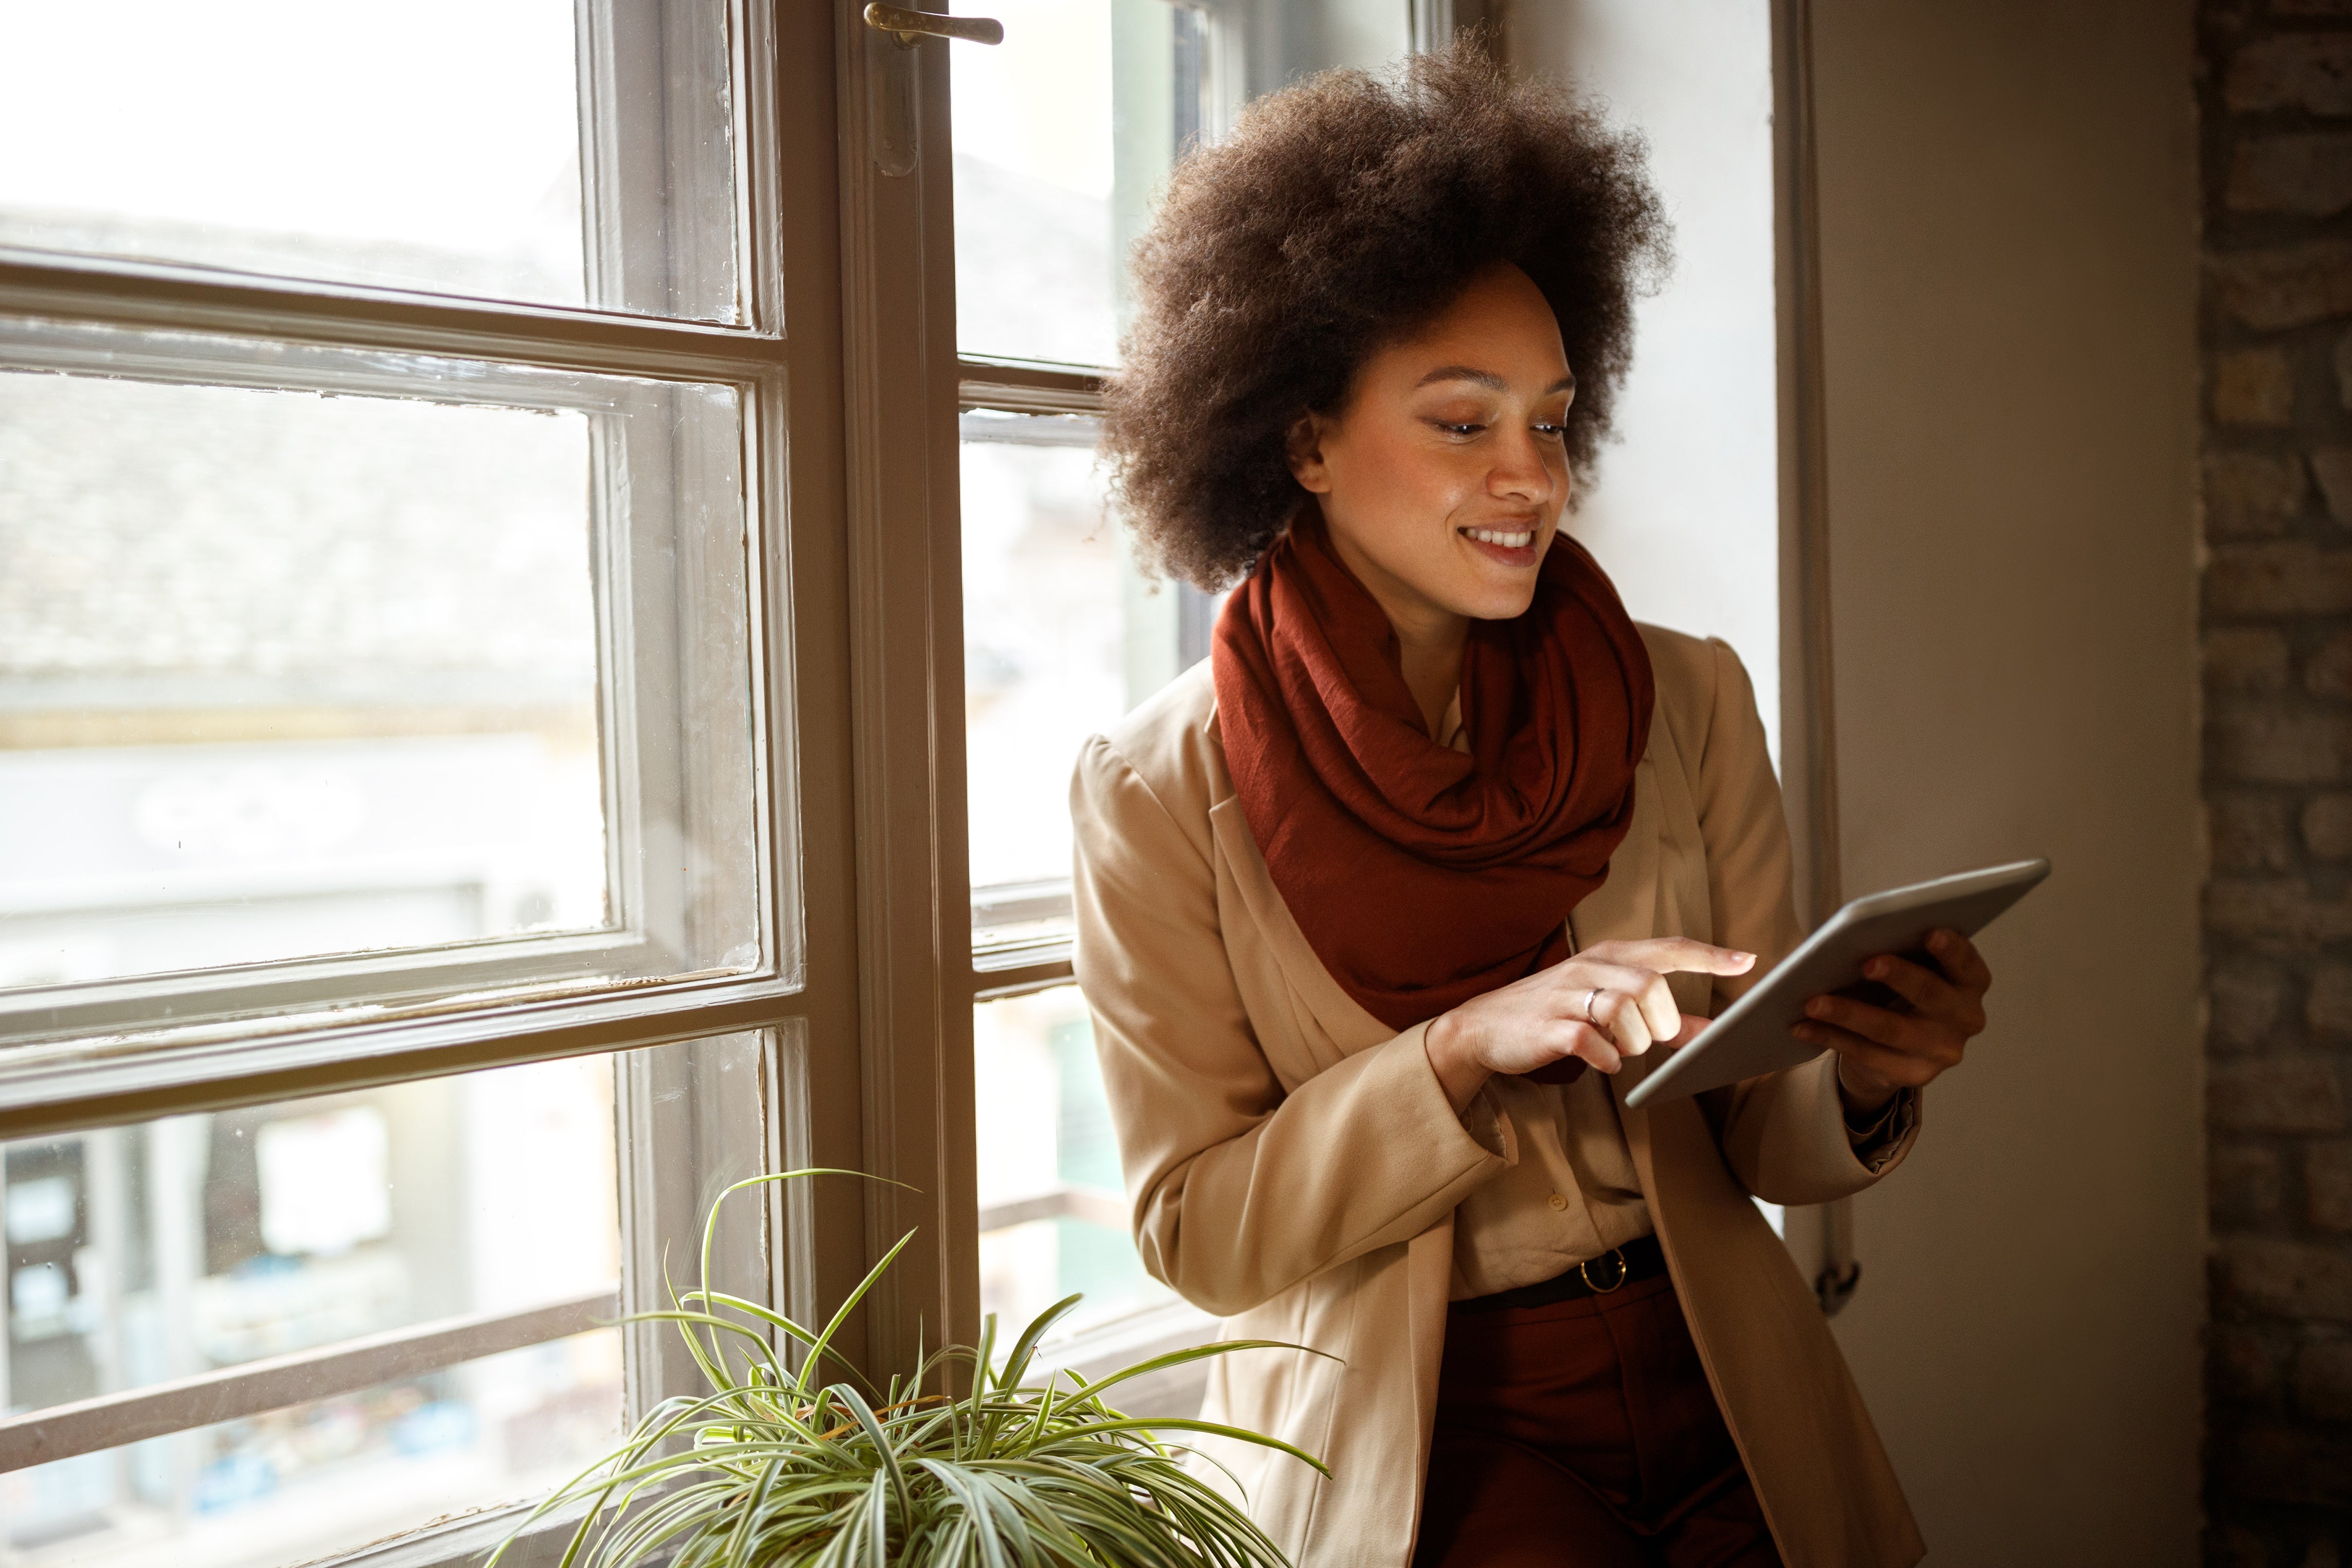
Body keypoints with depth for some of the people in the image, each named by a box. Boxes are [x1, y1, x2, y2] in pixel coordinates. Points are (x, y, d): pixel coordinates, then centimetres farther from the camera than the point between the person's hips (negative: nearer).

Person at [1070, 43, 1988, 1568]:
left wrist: (1868, 1075, -18)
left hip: (1715, 1387, 4)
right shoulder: (1161, 792, -6)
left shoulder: (1690, 703, 2)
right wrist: (1469, 1047, -21)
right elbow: (1196, 1230, -7)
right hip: (1410, 1429, -3)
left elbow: (1763, 1138, 5)